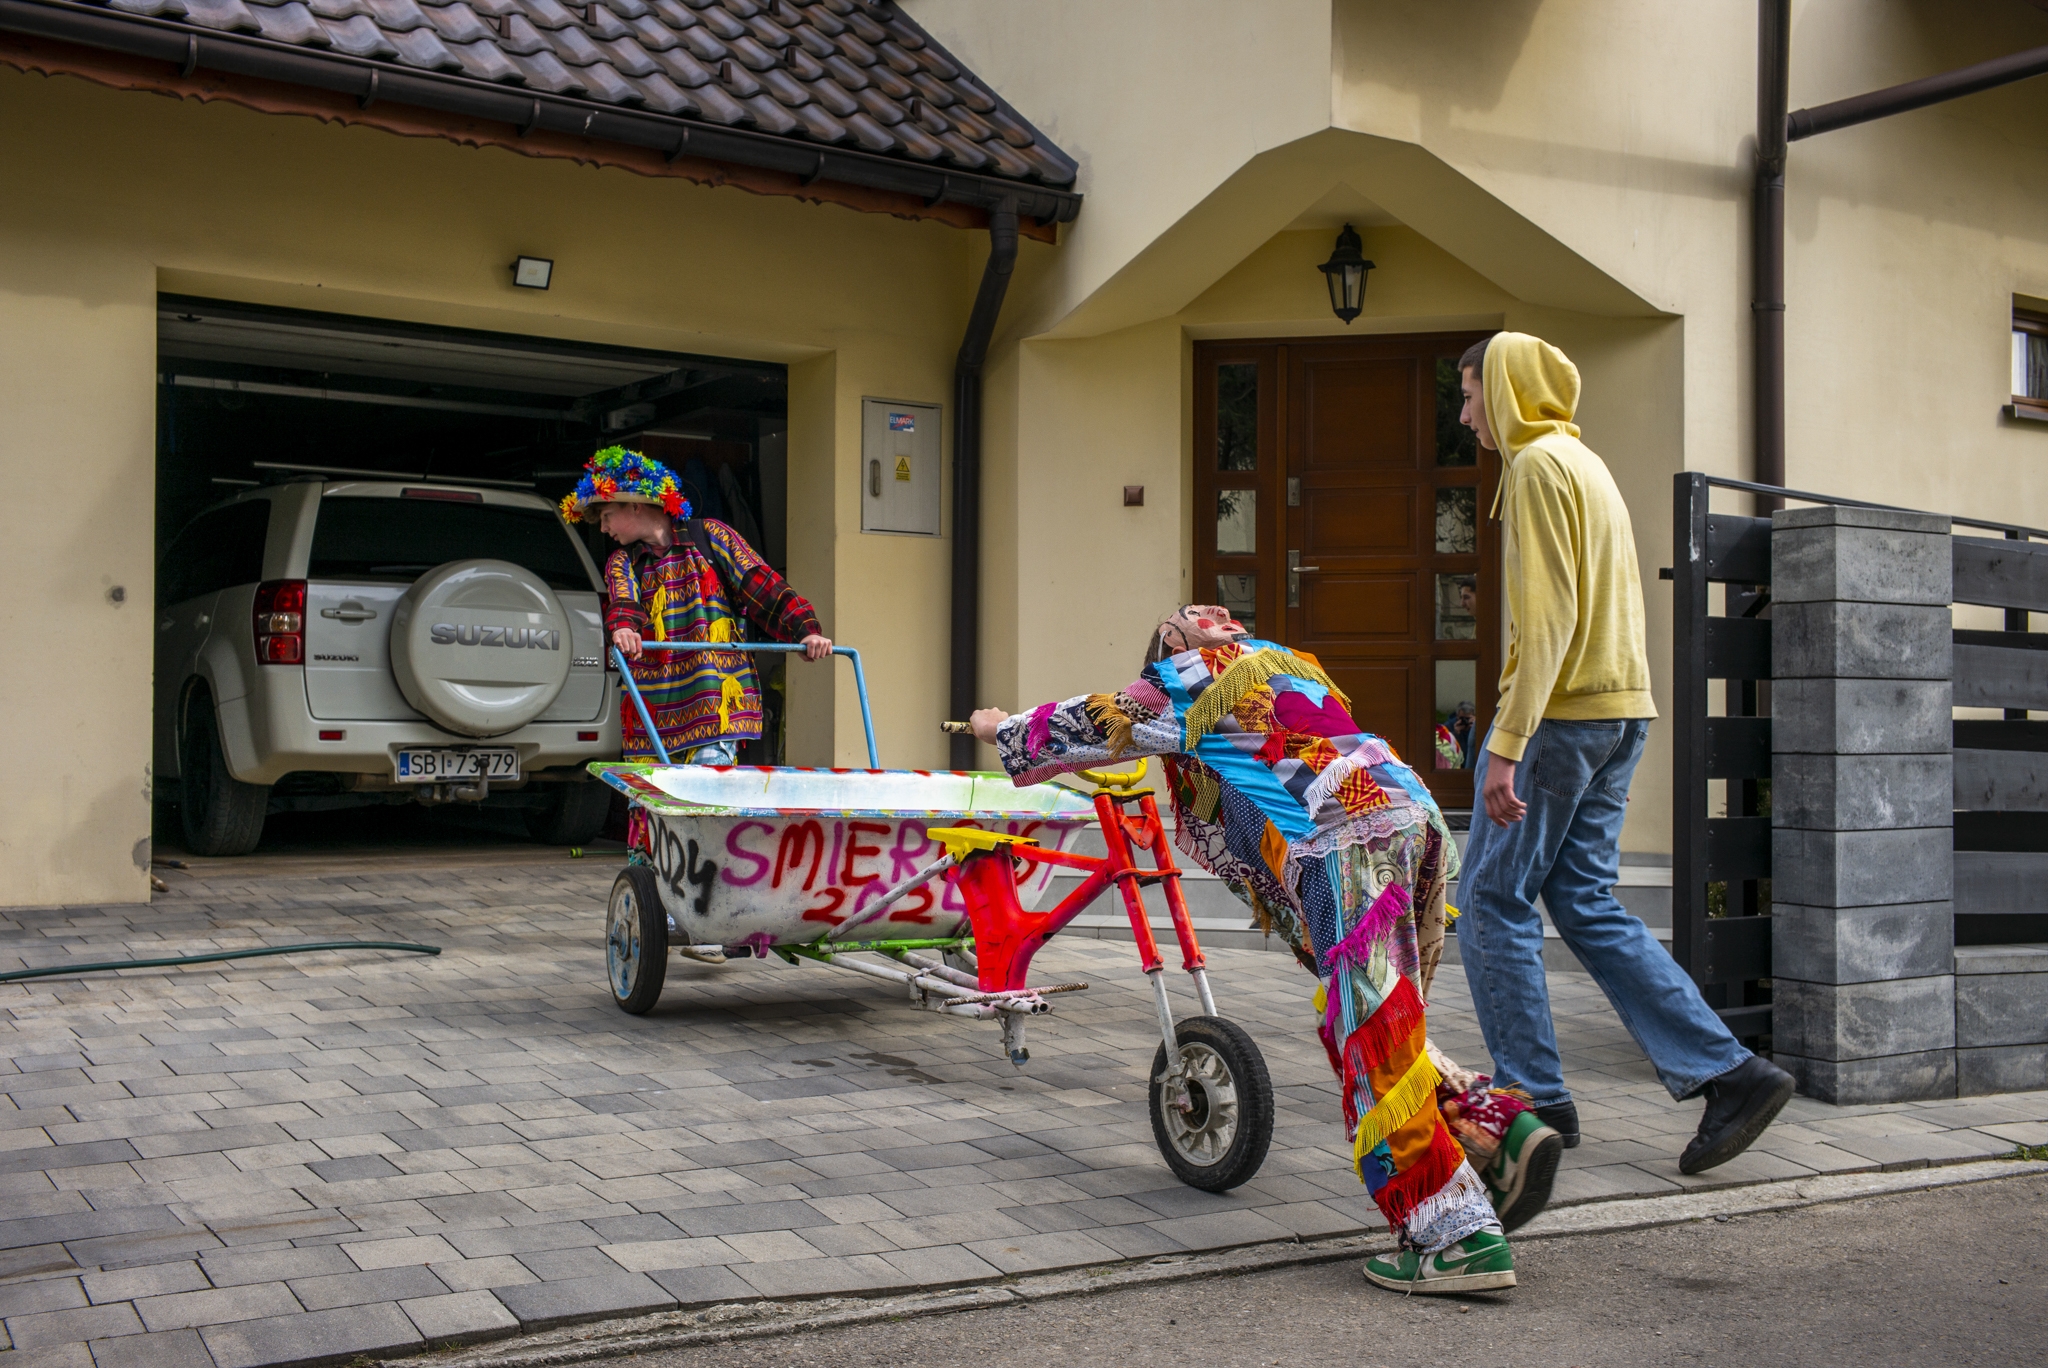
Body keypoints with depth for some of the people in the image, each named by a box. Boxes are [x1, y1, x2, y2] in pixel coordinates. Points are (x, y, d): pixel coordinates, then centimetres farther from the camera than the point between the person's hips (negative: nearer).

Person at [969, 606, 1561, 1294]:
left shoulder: (1185, 681, 15)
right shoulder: (1287, 661, 34)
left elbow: (1088, 726, 27)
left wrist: (1003, 727, 46)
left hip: (1347, 844, -8)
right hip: (1416, 812, 8)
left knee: (1372, 1049, -7)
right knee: (1382, 1033, 17)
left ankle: (1461, 1237, -9)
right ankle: (1504, 1128, 2)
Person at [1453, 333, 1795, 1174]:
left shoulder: (1538, 464, -9)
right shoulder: (1586, 464, 21)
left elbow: (1546, 616, -19)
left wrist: (1507, 742, -22)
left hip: (1561, 712, -9)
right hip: (1620, 710, 9)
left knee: (1493, 901, 1)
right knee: (1586, 902, 10)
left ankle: (1535, 1102, 6)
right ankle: (1729, 1072, 5)